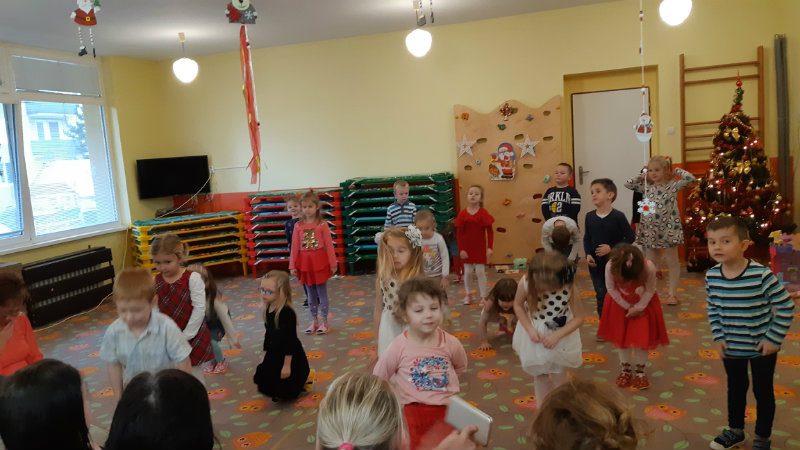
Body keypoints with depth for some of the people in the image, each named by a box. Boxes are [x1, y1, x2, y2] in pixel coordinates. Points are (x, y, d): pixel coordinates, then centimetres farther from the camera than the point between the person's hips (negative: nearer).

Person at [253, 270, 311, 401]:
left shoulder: (286, 312, -27)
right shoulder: (268, 310, 0)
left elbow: (290, 339, -25)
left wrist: (287, 365, -22)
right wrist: (265, 357, 16)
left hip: (291, 357, -8)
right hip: (274, 355, 8)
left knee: (285, 393, 3)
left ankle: (304, 377, 24)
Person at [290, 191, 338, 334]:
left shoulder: (322, 225, -5)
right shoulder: (298, 226, 2)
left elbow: (329, 245, -5)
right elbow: (295, 247, 3)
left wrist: (333, 264, -5)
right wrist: (292, 266, 2)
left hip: (320, 262, -3)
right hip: (305, 264, 3)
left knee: (322, 294, 6)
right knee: (311, 295, 13)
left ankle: (324, 322, 17)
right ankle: (314, 321, 24)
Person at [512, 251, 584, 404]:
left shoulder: (569, 288, -29)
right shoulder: (525, 283, -28)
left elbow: (579, 317, -17)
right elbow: (518, 305, -7)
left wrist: (558, 335, -28)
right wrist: (530, 329, -18)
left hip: (560, 334, -1)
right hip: (535, 334, 1)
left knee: (558, 374, 16)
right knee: (539, 375, 16)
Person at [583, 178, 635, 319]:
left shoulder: (618, 216, -12)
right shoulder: (589, 216, 1)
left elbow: (630, 238, -9)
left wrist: (611, 248, -18)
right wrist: (588, 254, -7)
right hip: (596, 264, 3)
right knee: (601, 297, 11)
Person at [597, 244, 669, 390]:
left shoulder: (649, 268, -35)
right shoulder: (610, 267, -34)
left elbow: (650, 291, -17)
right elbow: (611, 288, -16)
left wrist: (638, 308, -19)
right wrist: (627, 306, -15)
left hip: (643, 303, -1)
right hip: (620, 303, 1)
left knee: (641, 337, -1)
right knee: (620, 336, 8)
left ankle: (640, 371, 20)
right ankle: (625, 369, 26)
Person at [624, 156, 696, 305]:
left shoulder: (673, 185, -4)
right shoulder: (646, 187, 6)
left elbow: (691, 178, -14)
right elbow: (628, 184, 7)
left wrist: (677, 170, -2)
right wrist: (642, 175, 7)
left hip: (669, 228, -4)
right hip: (650, 229, 4)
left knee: (672, 261, 7)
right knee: (649, 262, 9)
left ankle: (673, 293, 15)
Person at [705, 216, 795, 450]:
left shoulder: (762, 275, -25)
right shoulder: (712, 276, -10)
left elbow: (786, 308, -17)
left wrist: (774, 339, -16)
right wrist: (718, 336, -1)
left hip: (762, 347, -4)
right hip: (731, 347, 4)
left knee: (763, 392, 13)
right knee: (735, 388, 21)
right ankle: (735, 430, 41)